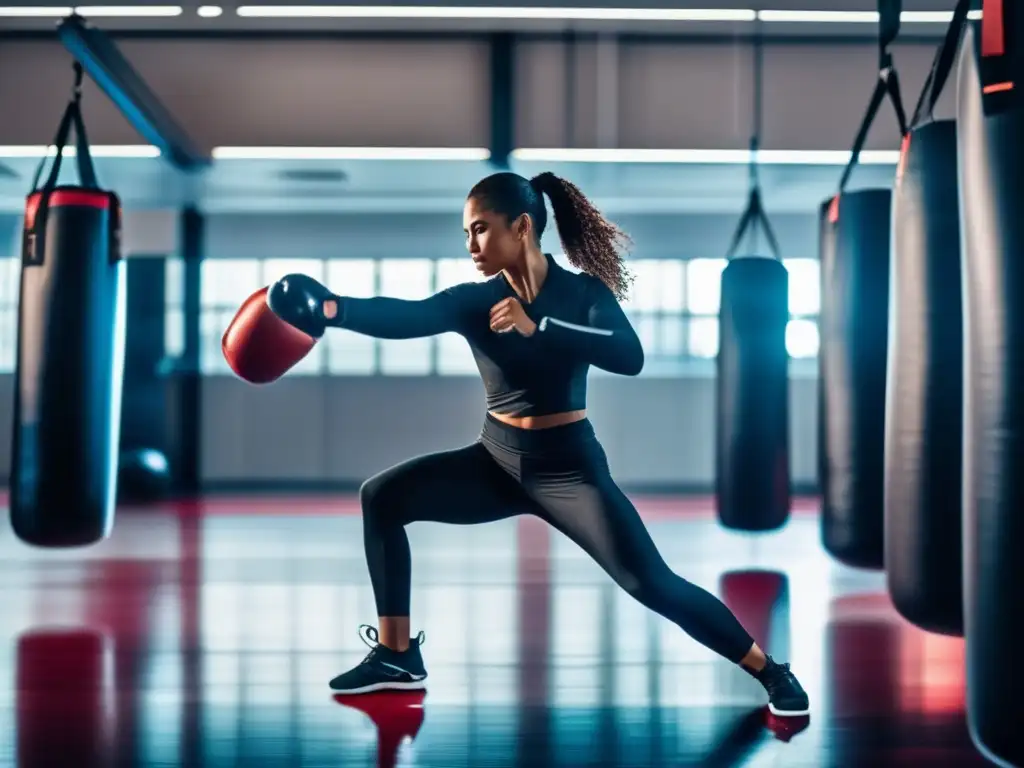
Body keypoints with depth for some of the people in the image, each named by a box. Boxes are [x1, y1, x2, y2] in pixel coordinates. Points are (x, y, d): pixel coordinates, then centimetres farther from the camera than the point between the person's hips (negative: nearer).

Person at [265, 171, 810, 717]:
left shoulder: (583, 293, -9)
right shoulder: (474, 300, -5)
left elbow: (630, 356, -28)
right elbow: (406, 317, -24)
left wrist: (536, 328, -36)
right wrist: (333, 308, -43)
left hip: (569, 468, -4)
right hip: (498, 461, 4)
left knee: (655, 586, -12)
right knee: (381, 496, -9)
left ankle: (771, 673, 8)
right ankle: (396, 658, 1)